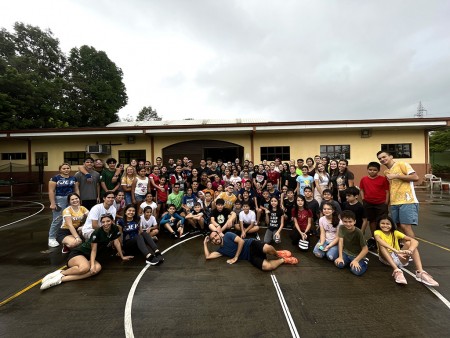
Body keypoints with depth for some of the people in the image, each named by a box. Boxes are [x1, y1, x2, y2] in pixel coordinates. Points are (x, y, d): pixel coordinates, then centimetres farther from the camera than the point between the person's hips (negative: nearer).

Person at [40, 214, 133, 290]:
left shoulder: (115, 229, -6)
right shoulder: (97, 232, -20)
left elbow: (117, 243, 3)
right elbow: (93, 250, -15)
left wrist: (122, 257, 6)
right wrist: (92, 265, -25)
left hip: (89, 257, 5)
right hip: (78, 253, -5)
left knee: (98, 268, -31)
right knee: (85, 267, -40)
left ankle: (60, 279, -28)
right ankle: (60, 273, -14)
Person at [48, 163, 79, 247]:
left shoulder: (73, 178, 11)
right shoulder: (55, 178, -2)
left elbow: (77, 190, 13)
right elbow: (51, 191, -6)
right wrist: (52, 203, -11)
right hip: (59, 201, -4)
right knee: (57, 220, -3)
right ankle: (51, 238, 10)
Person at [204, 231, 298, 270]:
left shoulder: (227, 235, 0)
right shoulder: (221, 250, 15)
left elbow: (241, 241, -10)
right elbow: (208, 256, 8)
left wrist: (235, 257, -8)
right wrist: (205, 243, 14)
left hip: (251, 245, -4)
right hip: (250, 257, 4)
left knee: (267, 248, -37)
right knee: (266, 267, -26)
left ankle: (278, 254, 0)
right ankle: (283, 260, 4)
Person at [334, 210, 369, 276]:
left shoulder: (358, 232, -23)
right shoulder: (341, 228, -12)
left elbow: (365, 249, -19)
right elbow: (340, 242, -12)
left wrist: (356, 260, -22)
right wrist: (340, 257, -17)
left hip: (357, 255, -3)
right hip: (346, 252, 3)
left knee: (357, 271, -24)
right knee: (339, 264, -19)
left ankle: (364, 261, 8)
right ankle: (349, 260, 12)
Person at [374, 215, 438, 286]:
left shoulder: (395, 233, 1)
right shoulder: (378, 232, -7)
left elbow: (415, 241, -13)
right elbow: (379, 241, -32)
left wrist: (410, 250, -35)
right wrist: (396, 251, -45)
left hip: (399, 258, 3)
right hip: (386, 259, -3)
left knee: (409, 243, -18)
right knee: (381, 245, -31)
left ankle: (420, 272, -30)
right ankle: (396, 271, -43)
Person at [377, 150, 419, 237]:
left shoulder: (402, 164, -2)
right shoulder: (386, 172, 17)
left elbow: (416, 177, -11)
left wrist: (396, 176, -13)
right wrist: (388, 201, 13)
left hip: (407, 201, -7)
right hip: (394, 203, 7)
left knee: (405, 226, -8)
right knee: (399, 226, 11)